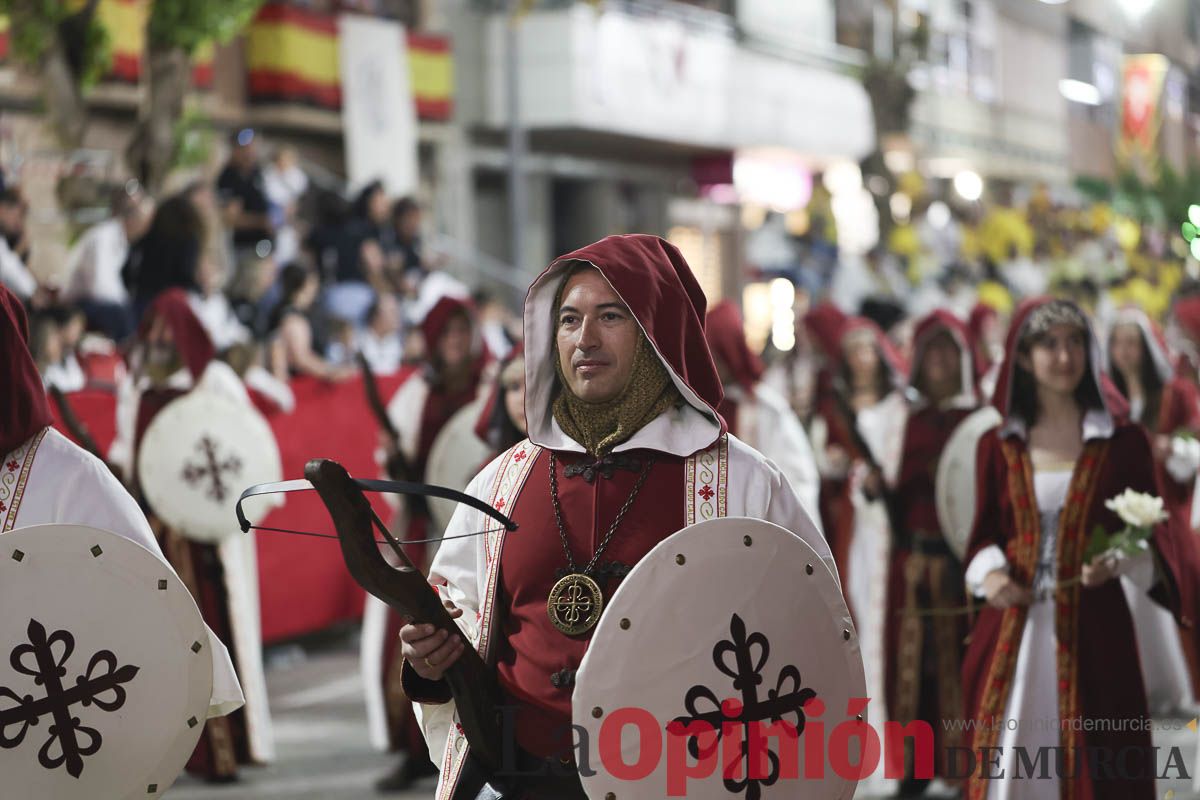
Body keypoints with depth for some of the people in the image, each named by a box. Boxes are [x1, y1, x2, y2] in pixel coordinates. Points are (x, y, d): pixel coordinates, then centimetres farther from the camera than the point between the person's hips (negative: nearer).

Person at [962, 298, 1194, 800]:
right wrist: (990, 574, -8)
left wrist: (1118, 562, -17)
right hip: (1013, 631, 2)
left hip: (1093, 631, -2)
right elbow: (984, 535, 12)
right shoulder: (998, 446, 8)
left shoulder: (1123, 441, 1)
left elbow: (1154, 535, 3)